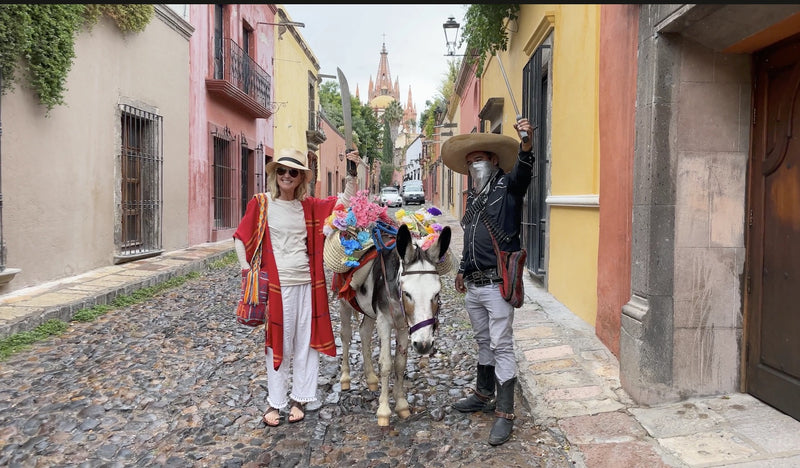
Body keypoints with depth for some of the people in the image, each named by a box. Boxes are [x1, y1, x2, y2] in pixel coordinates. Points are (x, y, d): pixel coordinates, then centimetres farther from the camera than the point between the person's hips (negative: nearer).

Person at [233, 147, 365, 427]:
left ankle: (299, 398, 25)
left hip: (308, 282, 3)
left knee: (307, 341, 10)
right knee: (278, 342, 6)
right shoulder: (261, 204, -2)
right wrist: (246, 270, -10)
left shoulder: (309, 206, 6)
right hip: (276, 285, -3)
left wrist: (352, 173, -3)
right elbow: (240, 238, 2)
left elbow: (346, 201, 8)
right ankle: (275, 402, 21)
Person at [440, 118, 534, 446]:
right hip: (473, 286, 8)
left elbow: (522, 170, -29)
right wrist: (463, 269, 26)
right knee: (483, 343, 20)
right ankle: (483, 395, 35)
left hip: (497, 285, -7)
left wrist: (525, 142, -47)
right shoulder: (472, 197, 15)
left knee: (501, 347, -4)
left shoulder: (507, 187, -6)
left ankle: (504, 414, 4)